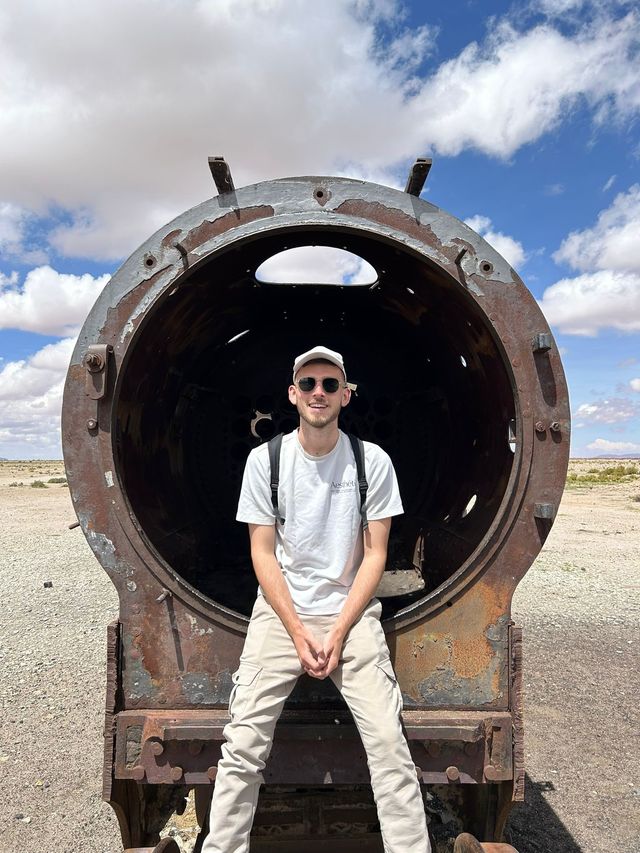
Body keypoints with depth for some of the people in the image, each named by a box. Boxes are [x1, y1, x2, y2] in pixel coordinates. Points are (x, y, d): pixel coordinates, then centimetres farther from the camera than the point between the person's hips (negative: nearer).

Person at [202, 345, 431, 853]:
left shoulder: (372, 461, -3)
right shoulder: (265, 458, -2)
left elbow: (375, 555, -2)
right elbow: (262, 553, -2)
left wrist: (338, 632, -10)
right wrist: (299, 632, -10)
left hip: (351, 613, 0)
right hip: (280, 613, 1)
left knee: (389, 742, -8)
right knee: (244, 743, -5)